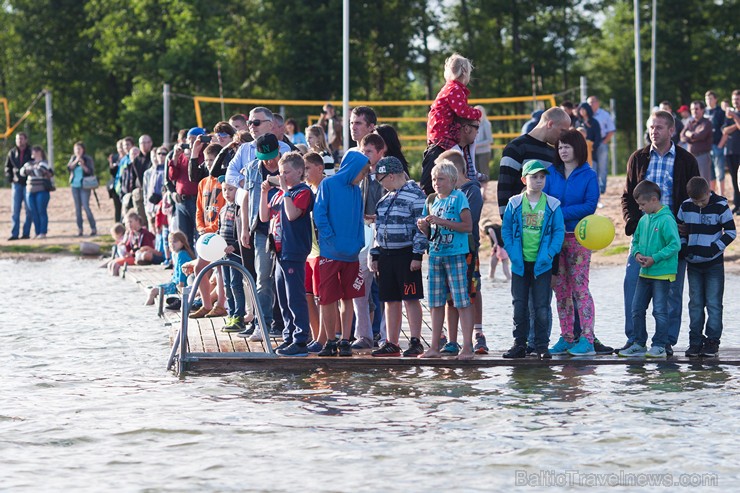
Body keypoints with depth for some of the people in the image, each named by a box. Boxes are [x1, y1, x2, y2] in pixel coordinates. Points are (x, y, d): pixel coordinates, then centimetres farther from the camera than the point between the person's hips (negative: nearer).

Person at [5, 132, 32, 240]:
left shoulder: (31, 152, -3)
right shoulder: (12, 153, 5)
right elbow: (8, 166, 17)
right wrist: (9, 176, 1)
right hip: (17, 184, 3)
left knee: (29, 210, 1)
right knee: (15, 210, -2)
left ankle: (26, 233, 7)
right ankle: (14, 234, -2)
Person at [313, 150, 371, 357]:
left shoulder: (355, 190, 11)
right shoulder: (328, 185, -5)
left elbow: (359, 219, 13)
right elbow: (319, 214, -9)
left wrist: (358, 243, -2)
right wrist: (331, 240, -15)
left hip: (351, 253, 5)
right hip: (330, 253, -5)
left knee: (348, 298, 4)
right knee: (327, 298, 0)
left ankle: (345, 341, 8)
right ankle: (331, 342, 10)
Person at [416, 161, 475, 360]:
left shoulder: (458, 198, -4)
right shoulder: (432, 201, 15)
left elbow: (468, 226, -12)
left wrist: (442, 222, -17)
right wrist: (424, 227, -1)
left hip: (455, 254, -7)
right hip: (435, 254, 7)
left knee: (462, 301, -8)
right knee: (436, 302, 8)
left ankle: (467, 347, -9)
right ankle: (434, 347, 12)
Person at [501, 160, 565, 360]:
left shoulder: (553, 205, -1)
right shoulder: (515, 204, 1)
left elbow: (559, 232, 0)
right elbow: (506, 230, 3)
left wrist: (549, 254, -12)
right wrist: (512, 253, -9)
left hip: (542, 264, -1)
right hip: (520, 263, 1)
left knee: (541, 306, 0)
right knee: (519, 306, 7)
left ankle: (541, 345, 8)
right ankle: (519, 344, 15)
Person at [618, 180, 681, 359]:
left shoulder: (666, 220, -14)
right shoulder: (643, 220, 9)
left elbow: (675, 245, -18)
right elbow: (636, 241, 19)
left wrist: (655, 258, -20)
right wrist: (637, 253, -3)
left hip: (662, 273, -8)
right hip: (644, 273, 8)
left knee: (660, 310, -2)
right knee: (637, 309, 10)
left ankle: (660, 346, 6)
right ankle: (639, 344, 19)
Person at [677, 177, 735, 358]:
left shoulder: (720, 206, -10)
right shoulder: (686, 207, 0)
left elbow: (731, 232, -6)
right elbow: (680, 230, 13)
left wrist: (715, 248, -17)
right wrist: (683, 248, -1)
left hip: (714, 263, -4)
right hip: (693, 264, 4)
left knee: (714, 303, -2)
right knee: (695, 304, 7)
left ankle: (712, 341, 4)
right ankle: (695, 341, 12)